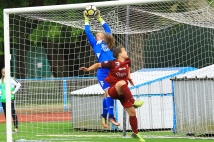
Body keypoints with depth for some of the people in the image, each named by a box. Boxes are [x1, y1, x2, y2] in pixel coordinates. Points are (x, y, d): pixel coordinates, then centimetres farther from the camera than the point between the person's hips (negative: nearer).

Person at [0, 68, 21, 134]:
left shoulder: (11, 79, -8)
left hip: (10, 99, -7)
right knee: (6, 115, 10)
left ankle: (16, 129, -5)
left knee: (13, 114, -6)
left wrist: (13, 92, -12)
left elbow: (18, 85, -15)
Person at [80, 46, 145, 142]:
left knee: (132, 112, 4)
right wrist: (88, 69, -19)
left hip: (123, 92, 6)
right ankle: (133, 102, -39)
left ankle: (135, 133, 21)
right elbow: (98, 65, -7)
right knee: (122, 82, -40)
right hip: (113, 90, -6)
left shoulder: (127, 61, 2)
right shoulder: (113, 63, -14)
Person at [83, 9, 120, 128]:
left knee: (108, 94, 7)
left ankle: (104, 115, 22)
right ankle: (111, 116, -13)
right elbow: (88, 33, 14)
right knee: (109, 93, -15)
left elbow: (108, 30, 29)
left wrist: (99, 18, 34)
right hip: (102, 72, -4)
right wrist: (86, 19, 20)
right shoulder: (95, 44, 13)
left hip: (112, 72, 4)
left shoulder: (107, 43, 22)